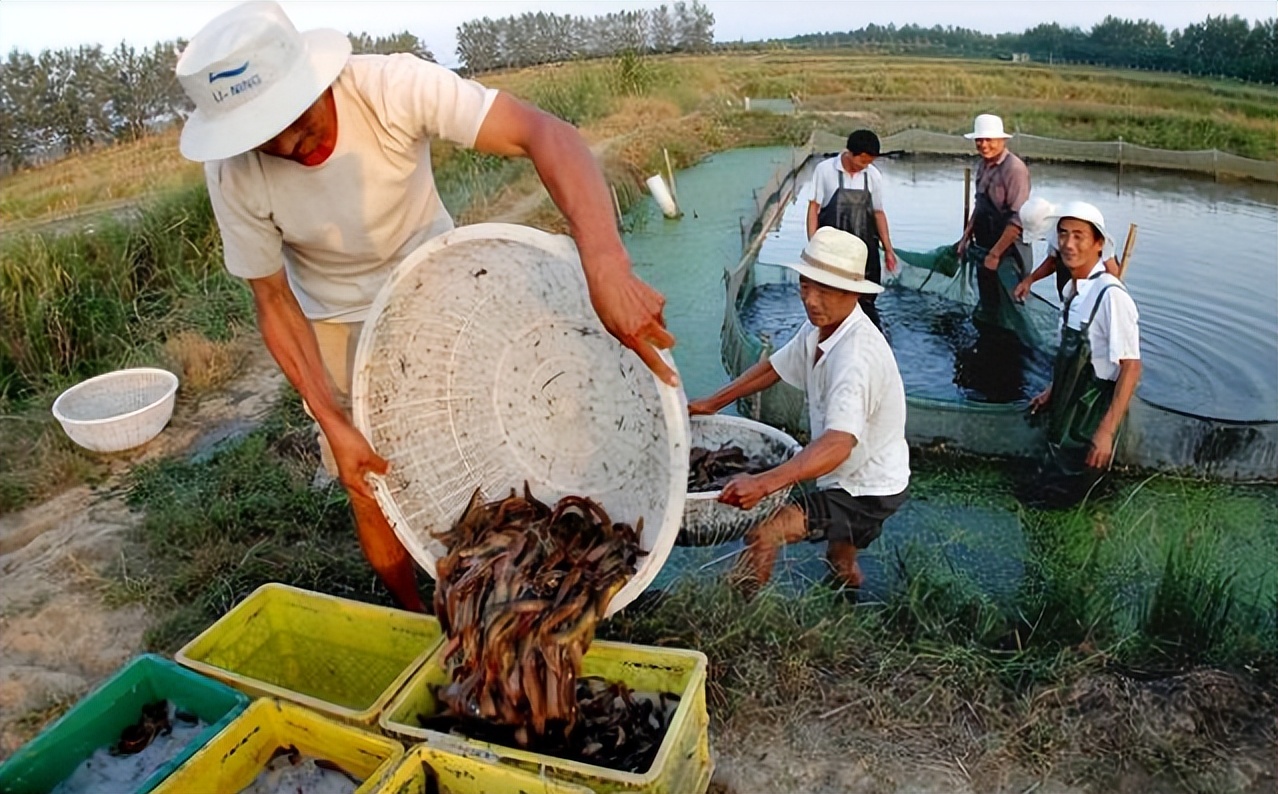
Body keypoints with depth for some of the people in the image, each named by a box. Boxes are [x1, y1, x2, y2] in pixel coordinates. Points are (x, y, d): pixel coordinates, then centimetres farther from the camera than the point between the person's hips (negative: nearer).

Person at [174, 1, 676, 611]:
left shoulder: (393, 86, -32)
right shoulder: (233, 173, -25)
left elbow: (543, 133, -42)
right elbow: (275, 302, -15)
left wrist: (606, 267, -57)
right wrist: (333, 422, -23)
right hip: (336, 322, 1)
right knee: (372, 486, 7)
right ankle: (417, 619, 32)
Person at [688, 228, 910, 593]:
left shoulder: (858, 356, -33)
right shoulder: (819, 329, -6)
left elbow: (837, 446, -45)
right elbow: (774, 367, 9)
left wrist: (763, 483, -56)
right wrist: (711, 404, 7)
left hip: (870, 492, -10)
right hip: (849, 477, 10)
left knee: (762, 532, -24)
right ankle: (844, 567, 63)